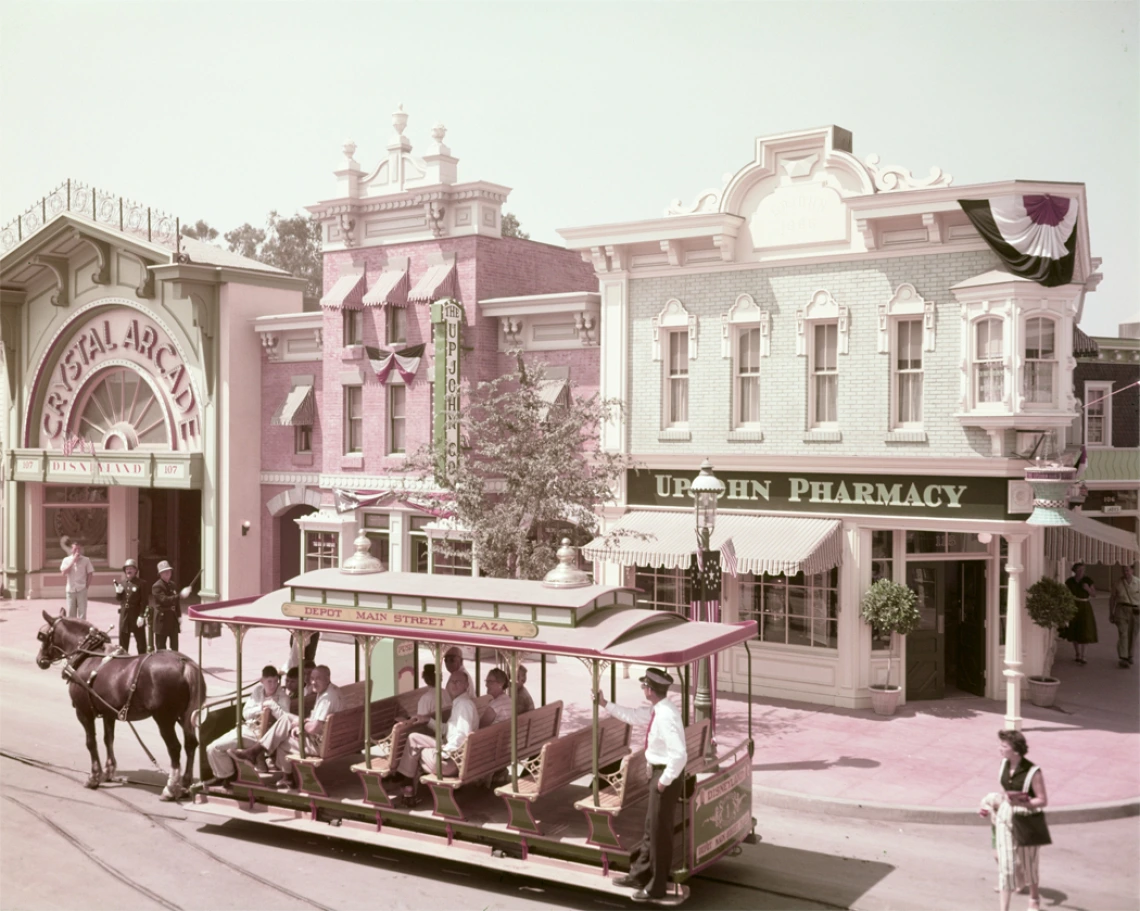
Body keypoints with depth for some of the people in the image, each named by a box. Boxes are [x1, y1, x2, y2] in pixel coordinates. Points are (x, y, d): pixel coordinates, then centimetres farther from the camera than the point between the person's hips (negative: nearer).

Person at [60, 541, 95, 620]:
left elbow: (90, 574, 4)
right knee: (70, 614, 6)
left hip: (82, 590, -1)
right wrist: (73, 561, -13)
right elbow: (63, 573, -10)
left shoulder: (85, 560, 1)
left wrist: (86, 586, -4)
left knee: (82, 613, -2)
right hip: (70, 590, 1)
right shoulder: (66, 560, 3)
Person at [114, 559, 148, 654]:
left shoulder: (140, 583, -8)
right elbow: (119, 599, 14)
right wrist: (118, 592, -8)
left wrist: (141, 616, -17)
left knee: (140, 640, 3)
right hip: (124, 614, 5)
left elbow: (144, 601, -11)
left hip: (136, 614, -5)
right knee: (123, 640, 12)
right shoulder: (122, 583, 8)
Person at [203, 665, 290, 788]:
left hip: (262, 734, -6)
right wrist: (260, 709, -13)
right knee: (212, 749, 2)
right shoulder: (257, 690, 4)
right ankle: (225, 775, 24)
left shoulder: (282, 696, -11)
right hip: (247, 728, 6)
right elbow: (245, 713, 5)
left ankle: (227, 775, 14)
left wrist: (272, 704, -26)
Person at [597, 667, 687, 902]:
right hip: (659, 771, 10)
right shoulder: (658, 710, 3)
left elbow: (679, 755, -33)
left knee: (659, 830, 4)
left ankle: (656, 887, 19)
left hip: (666, 774, -10)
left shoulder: (666, 716, -28)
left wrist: (664, 781, -22)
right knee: (651, 826, 22)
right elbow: (633, 716, 21)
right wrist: (605, 705, 23)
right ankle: (640, 874, 38)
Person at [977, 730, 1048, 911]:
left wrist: (1020, 802, -30)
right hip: (1004, 816, 4)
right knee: (1005, 862, 0)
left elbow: (1043, 801, -16)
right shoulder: (1004, 764, -3)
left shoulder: (1033, 772, -21)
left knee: (1028, 862, 16)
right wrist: (990, 805, 6)